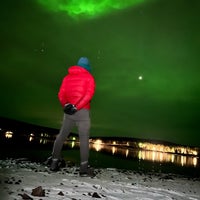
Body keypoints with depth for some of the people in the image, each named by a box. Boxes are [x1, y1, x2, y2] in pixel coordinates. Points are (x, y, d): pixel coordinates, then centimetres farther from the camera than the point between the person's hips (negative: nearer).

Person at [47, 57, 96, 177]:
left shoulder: (67, 77, 16)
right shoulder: (89, 77, 3)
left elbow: (61, 94, 6)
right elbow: (89, 94, -12)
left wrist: (66, 105, -5)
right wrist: (76, 107, -15)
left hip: (68, 111, 4)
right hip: (83, 111, -4)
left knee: (61, 136, 14)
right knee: (84, 139, -1)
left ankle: (54, 162, 20)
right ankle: (84, 168, -2)